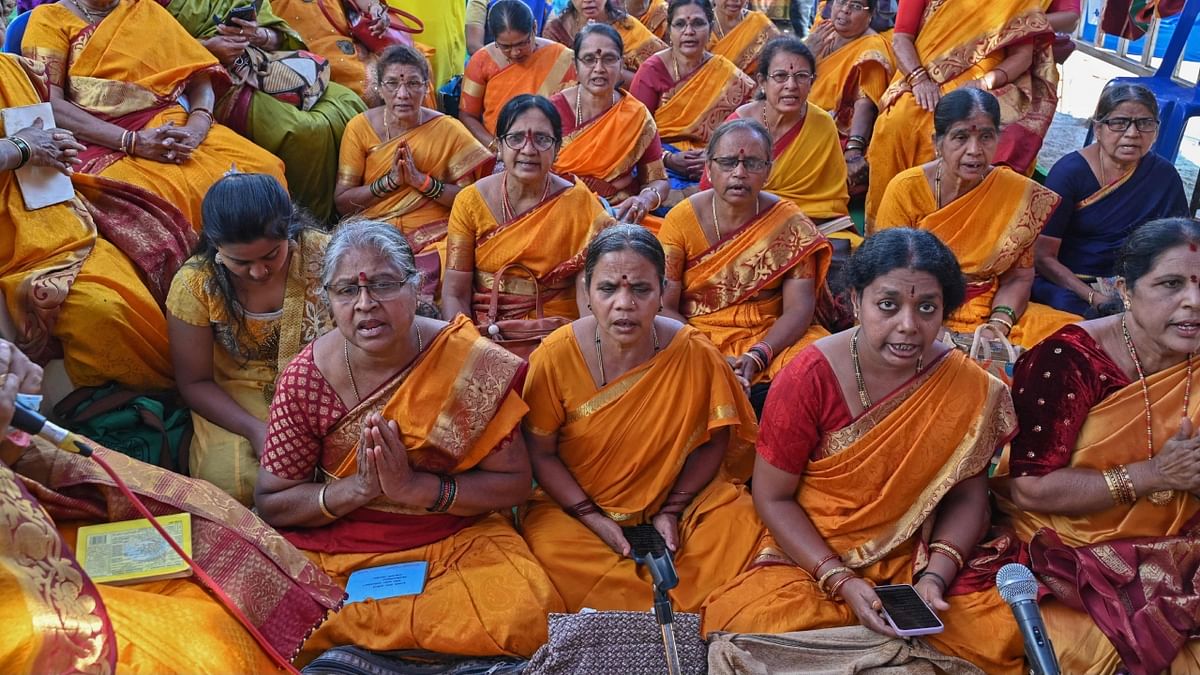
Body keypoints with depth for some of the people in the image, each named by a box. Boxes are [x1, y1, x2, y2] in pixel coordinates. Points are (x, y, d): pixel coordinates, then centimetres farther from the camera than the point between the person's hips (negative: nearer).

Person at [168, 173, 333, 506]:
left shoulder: (322, 255, -16)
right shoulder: (194, 285, -14)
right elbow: (194, 382, -6)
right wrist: (255, 429, -23)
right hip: (238, 400, 0)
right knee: (229, 481, -27)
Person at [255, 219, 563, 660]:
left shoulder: (473, 366, -13)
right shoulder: (306, 380, -10)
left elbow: (514, 484, -9)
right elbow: (271, 504, -3)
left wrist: (415, 487, -23)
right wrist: (358, 488, -21)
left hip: (458, 542, 1)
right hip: (337, 553, 0)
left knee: (522, 619, -27)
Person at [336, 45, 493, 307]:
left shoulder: (448, 130, 1)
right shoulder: (360, 127, 4)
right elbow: (342, 202, 1)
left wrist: (421, 180, -15)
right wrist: (389, 181, -12)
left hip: (433, 236, -1)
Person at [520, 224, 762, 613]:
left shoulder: (695, 354, -16)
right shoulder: (555, 356, -16)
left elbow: (711, 442, -3)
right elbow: (541, 453, -7)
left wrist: (672, 511, -10)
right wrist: (595, 520, -15)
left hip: (679, 499, 1)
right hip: (577, 505, 0)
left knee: (738, 523, -24)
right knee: (547, 546, -29)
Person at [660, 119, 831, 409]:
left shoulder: (790, 224, -2)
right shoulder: (681, 220, -3)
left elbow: (799, 309, -6)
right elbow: (663, 307, -6)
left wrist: (757, 357, -24)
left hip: (770, 339, 1)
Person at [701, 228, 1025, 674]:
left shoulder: (968, 388, -10)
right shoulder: (809, 378, -16)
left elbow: (967, 498, 1)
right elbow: (773, 497, -9)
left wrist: (934, 577, -15)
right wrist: (840, 581, -18)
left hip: (915, 556, 2)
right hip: (810, 551, -1)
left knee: (1001, 637, -23)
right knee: (746, 622, -30)